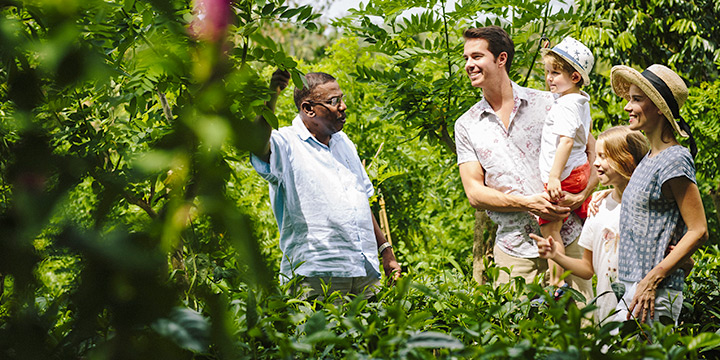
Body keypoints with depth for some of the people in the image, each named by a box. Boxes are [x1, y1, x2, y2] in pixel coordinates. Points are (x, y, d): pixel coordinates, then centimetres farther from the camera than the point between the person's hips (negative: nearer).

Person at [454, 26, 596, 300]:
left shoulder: (547, 104, 4)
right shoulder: (466, 126, 7)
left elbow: (595, 152, 5)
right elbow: (475, 193, 1)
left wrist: (581, 196, -14)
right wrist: (526, 203, -14)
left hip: (566, 239, -1)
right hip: (514, 250, 1)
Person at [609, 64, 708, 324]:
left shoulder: (674, 161, -12)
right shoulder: (650, 158, 14)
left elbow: (698, 231, -15)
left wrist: (653, 279, -18)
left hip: (656, 293, -9)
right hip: (631, 286, 9)